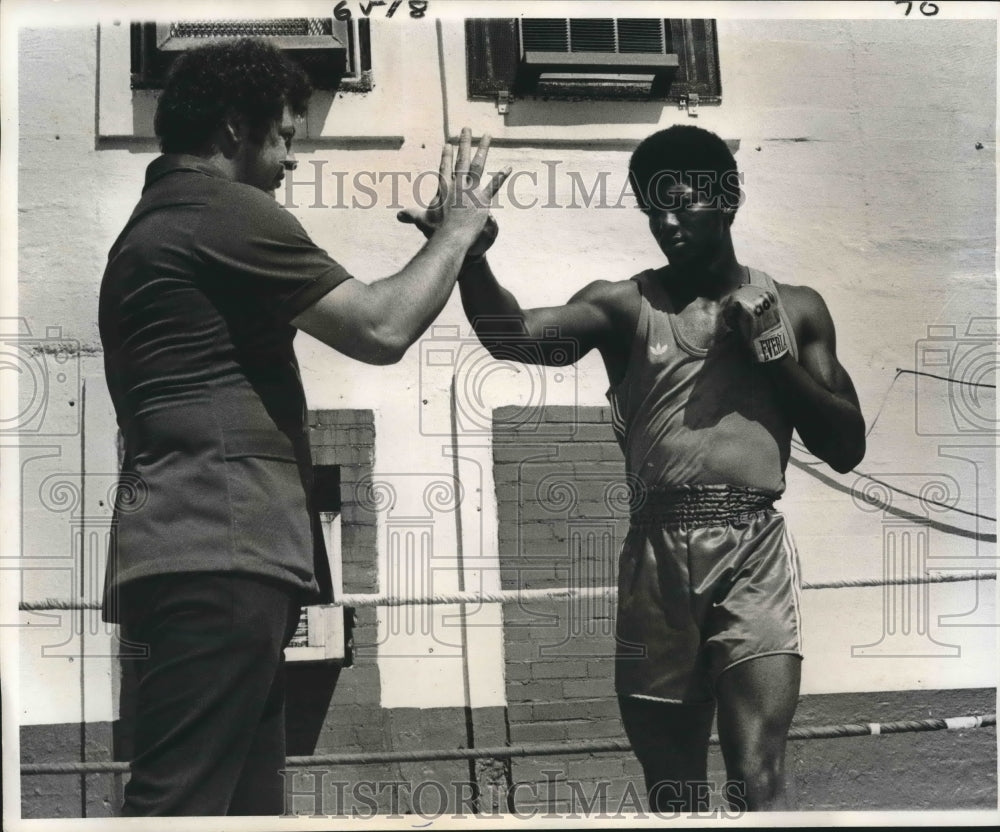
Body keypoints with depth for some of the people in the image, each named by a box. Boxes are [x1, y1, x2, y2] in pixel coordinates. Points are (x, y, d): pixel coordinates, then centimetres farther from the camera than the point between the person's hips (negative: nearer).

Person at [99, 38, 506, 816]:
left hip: (202, 549, 11)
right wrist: (458, 231, 4)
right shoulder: (231, 213, -6)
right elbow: (380, 329, -10)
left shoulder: (152, 227, 26)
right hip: (220, 550, -11)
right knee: (184, 798, -14)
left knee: (241, 793, 9)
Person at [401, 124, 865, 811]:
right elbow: (517, 336, -10)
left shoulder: (794, 309, 14)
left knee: (758, 777, -13)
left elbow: (848, 447, 12)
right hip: (657, 555, 1)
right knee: (670, 784, 8)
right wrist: (468, 252, -29)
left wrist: (775, 355, 0)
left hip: (755, 553, -1)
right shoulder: (624, 304, 9)